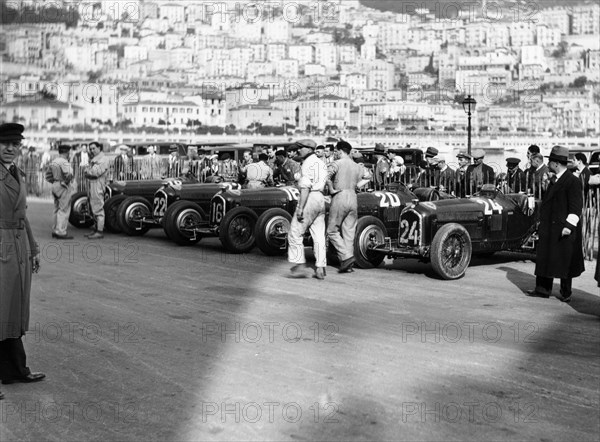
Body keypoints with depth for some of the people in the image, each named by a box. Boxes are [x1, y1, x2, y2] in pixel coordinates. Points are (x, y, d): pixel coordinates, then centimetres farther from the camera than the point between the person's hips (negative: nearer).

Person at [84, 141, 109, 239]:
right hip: (92, 186, 9)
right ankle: (96, 230, 17)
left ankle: (100, 232, -8)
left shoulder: (103, 159, -9)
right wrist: (89, 173, -3)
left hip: (98, 186, -9)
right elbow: (87, 173, 18)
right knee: (94, 210, 12)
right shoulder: (93, 159, 21)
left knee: (98, 209, -8)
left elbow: (97, 172, -18)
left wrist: (88, 172, -3)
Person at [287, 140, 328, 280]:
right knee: (319, 236, 7)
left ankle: (300, 266, -7)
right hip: (321, 200, 9)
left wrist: (300, 208, -20)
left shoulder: (308, 164, -10)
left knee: (295, 234, -2)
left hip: (309, 199, -9)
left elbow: (305, 187, -18)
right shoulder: (321, 163, 18)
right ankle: (320, 269, 5)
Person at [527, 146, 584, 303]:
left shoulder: (573, 181, -13)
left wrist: (569, 225, -23)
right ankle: (543, 289, 17)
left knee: (564, 262, 2)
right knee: (544, 259, 10)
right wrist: (542, 222, 21)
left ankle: (566, 293, 13)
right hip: (548, 229, 8)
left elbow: (576, 206, -17)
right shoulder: (554, 181, 15)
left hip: (563, 231, -8)